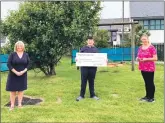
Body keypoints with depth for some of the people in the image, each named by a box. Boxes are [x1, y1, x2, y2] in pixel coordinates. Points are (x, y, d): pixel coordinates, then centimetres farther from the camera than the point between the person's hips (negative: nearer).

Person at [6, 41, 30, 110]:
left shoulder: (26, 55, 3)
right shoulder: (12, 54, -4)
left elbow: (28, 64, 2)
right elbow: (9, 64, -8)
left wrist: (23, 71, -13)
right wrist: (15, 72, -17)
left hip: (22, 75, 2)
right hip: (13, 75, -2)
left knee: (21, 89, 8)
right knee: (12, 90, 3)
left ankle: (19, 104, 18)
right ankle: (12, 105, 12)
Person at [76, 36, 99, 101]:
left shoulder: (95, 49, 15)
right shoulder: (83, 48, 10)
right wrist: (76, 59, -17)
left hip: (93, 67, 2)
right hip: (84, 67, -1)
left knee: (92, 81, 9)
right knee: (83, 81, 1)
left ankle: (92, 95, 18)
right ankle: (81, 95, 9)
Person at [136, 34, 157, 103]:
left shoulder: (151, 47, -11)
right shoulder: (140, 48, 9)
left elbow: (155, 58, -13)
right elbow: (138, 56, 20)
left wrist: (146, 59, -21)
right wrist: (138, 58, -2)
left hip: (150, 68, -6)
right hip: (143, 68, 6)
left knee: (150, 82, 1)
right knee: (146, 82, 15)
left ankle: (152, 97, 10)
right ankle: (147, 96, 26)